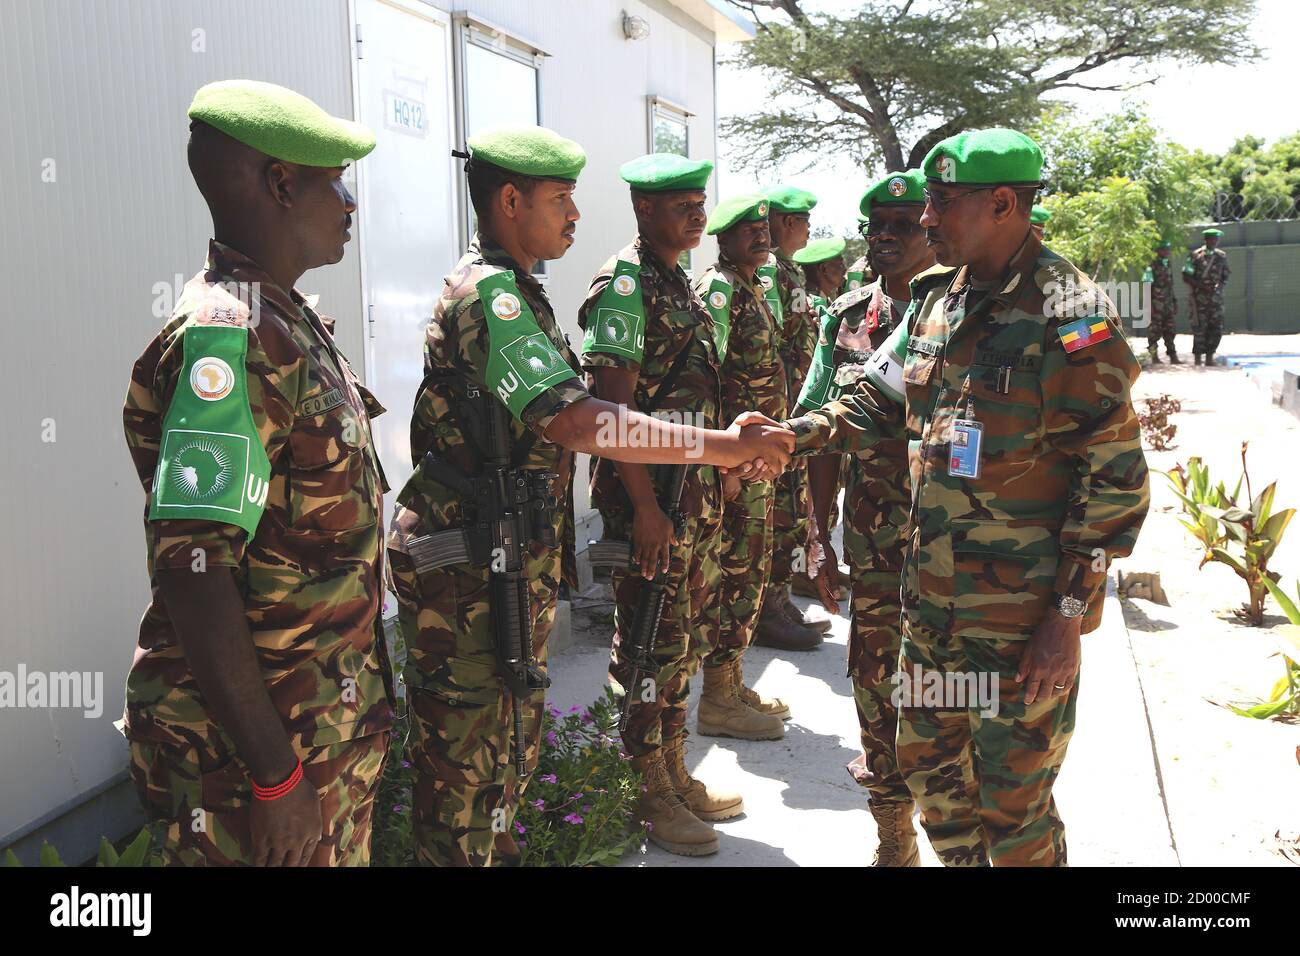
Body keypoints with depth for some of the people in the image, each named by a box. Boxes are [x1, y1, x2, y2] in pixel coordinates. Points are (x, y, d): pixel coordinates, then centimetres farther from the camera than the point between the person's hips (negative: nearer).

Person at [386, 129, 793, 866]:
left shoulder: (512, 290, 14)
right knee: (468, 755, 3)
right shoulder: (487, 293, -19)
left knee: (512, 741, 21)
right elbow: (575, 423, -30)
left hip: (515, 561, 10)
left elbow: (559, 421, 16)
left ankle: (496, 848, 37)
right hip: (470, 570, -10)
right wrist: (721, 446, -28)